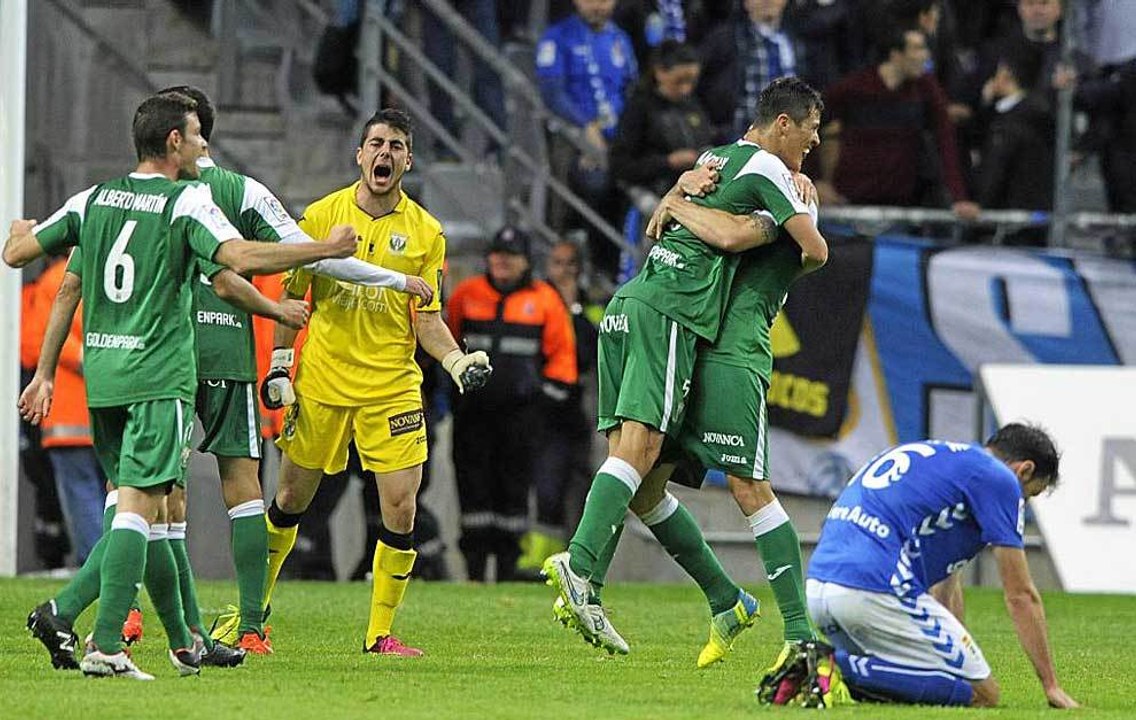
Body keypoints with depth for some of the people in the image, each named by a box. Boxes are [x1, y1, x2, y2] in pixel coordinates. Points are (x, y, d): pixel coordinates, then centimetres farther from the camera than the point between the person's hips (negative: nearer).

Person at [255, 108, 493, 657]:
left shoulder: (424, 232, 2)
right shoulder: (322, 215, 0)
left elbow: (427, 319, 3)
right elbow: (293, 294, 7)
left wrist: (457, 361, -13)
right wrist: (279, 364, 1)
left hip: (392, 387, 0)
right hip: (321, 382, 0)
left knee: (400, 506, -9)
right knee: (291, 499, 7)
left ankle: (380, 632, 2)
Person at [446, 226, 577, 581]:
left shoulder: (544, 299, 5)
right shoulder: (467, 293, 8)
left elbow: (562, 352, 8)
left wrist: (549, 396, 1)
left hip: (521, 410, -1)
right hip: (473, 409, 1)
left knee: (514, 485, 0)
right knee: (474, 485, 0)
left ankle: (508, 564, 6)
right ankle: (474, 566, 3)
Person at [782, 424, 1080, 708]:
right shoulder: (997, 479, 4)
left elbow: (944, 580, 37)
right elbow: (1020, 596, 5)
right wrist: (1052, 686, 12)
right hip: (878, 594, -9)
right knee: (983, 693, -3)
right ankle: (844, 670, -15)